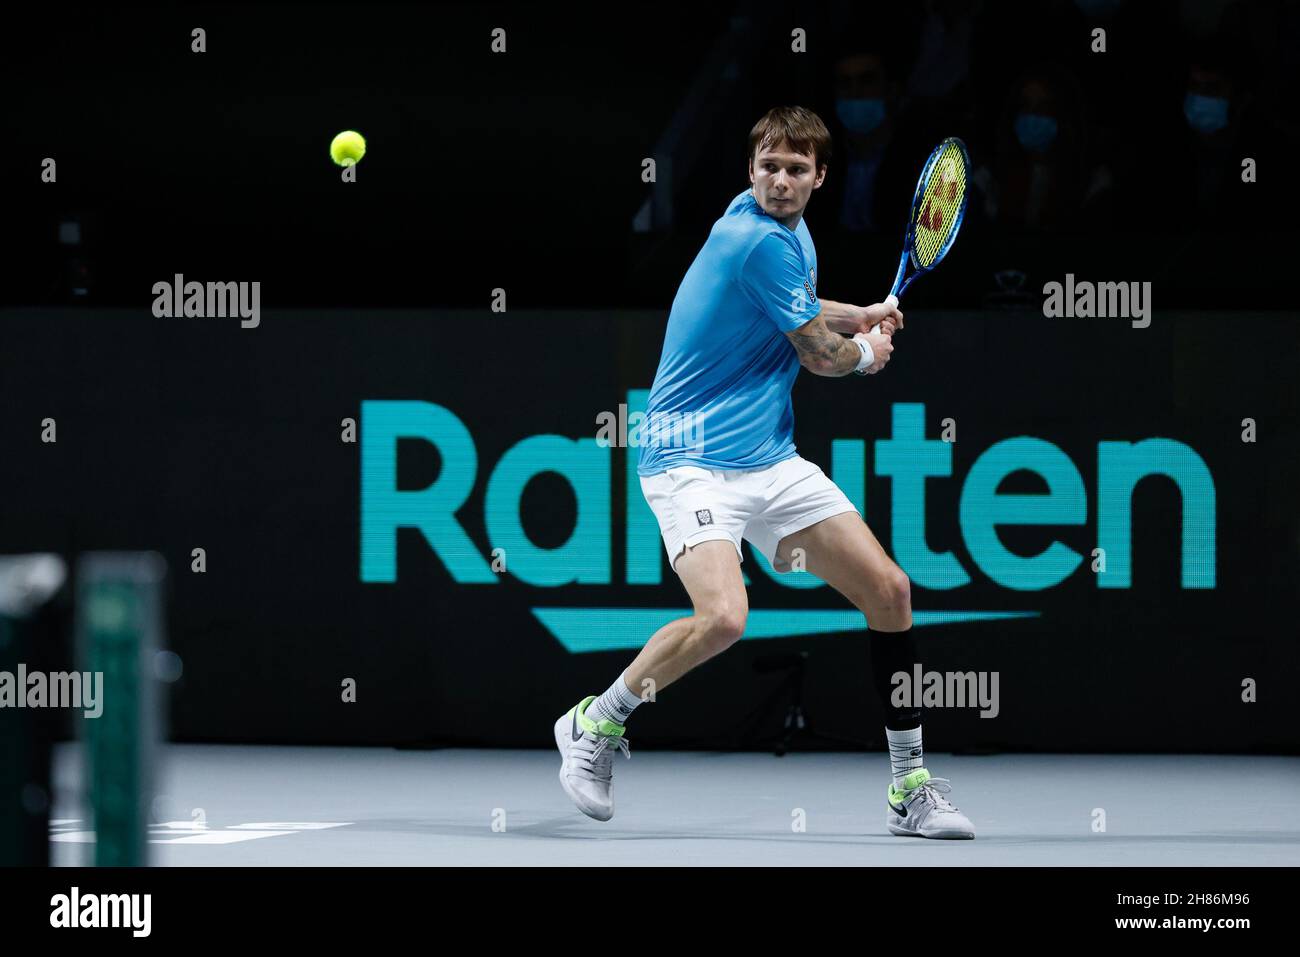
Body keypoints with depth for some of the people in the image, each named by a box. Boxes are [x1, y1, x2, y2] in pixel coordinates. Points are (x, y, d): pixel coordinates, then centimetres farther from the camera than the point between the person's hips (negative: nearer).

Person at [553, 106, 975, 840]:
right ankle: (596, 724, -4)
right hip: (695, 460, -9)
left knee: (890, 591, 2)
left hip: (771, 460, 9)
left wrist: (858, 316, 24)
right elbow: (821, 356, -8)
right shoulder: (758, 239, -19)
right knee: (723, 616, -30)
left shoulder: (787, 230, 11)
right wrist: (867, 351, 12)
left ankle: (911, 788, 10)